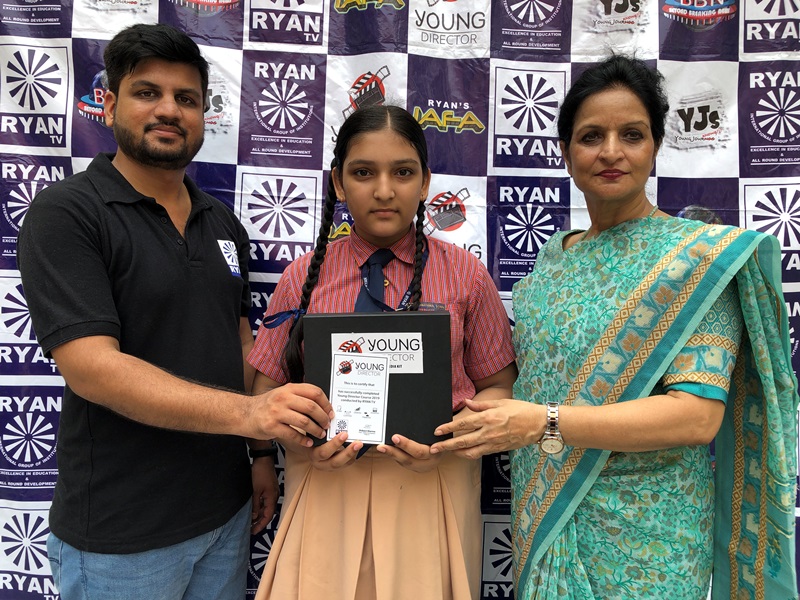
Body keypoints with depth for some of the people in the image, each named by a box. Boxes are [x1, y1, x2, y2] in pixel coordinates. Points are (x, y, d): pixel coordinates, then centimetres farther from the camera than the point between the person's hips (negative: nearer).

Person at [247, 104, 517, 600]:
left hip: (432, 488, 0)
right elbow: (268, 392, 4)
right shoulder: (304, 278, 0)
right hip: (325, 488, 1)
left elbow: (498, 387, 0)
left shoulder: (466, 276, -3)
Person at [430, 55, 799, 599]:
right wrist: (470, 412, -6)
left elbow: (698, 416, -20)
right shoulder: (552, 259, 5)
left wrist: (543, 423, -27)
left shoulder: (699, 257, -12)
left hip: (640, 539, -5)